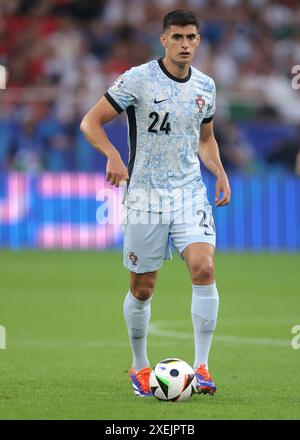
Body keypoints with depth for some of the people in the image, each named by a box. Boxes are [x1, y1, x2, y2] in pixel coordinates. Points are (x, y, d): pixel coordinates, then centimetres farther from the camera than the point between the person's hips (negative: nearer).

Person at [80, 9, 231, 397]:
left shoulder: (205, 86, 8)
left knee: (204, 268, -18)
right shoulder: (138, 79, -8)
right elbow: (91, 122, -6)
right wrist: (113, 155, -24)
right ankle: (140, 367, 25)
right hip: (145, 197, -3)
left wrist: (220, 173, 6)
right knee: (142, 288, 4)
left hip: (190, 193, 3)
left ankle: (201, 366, -12)